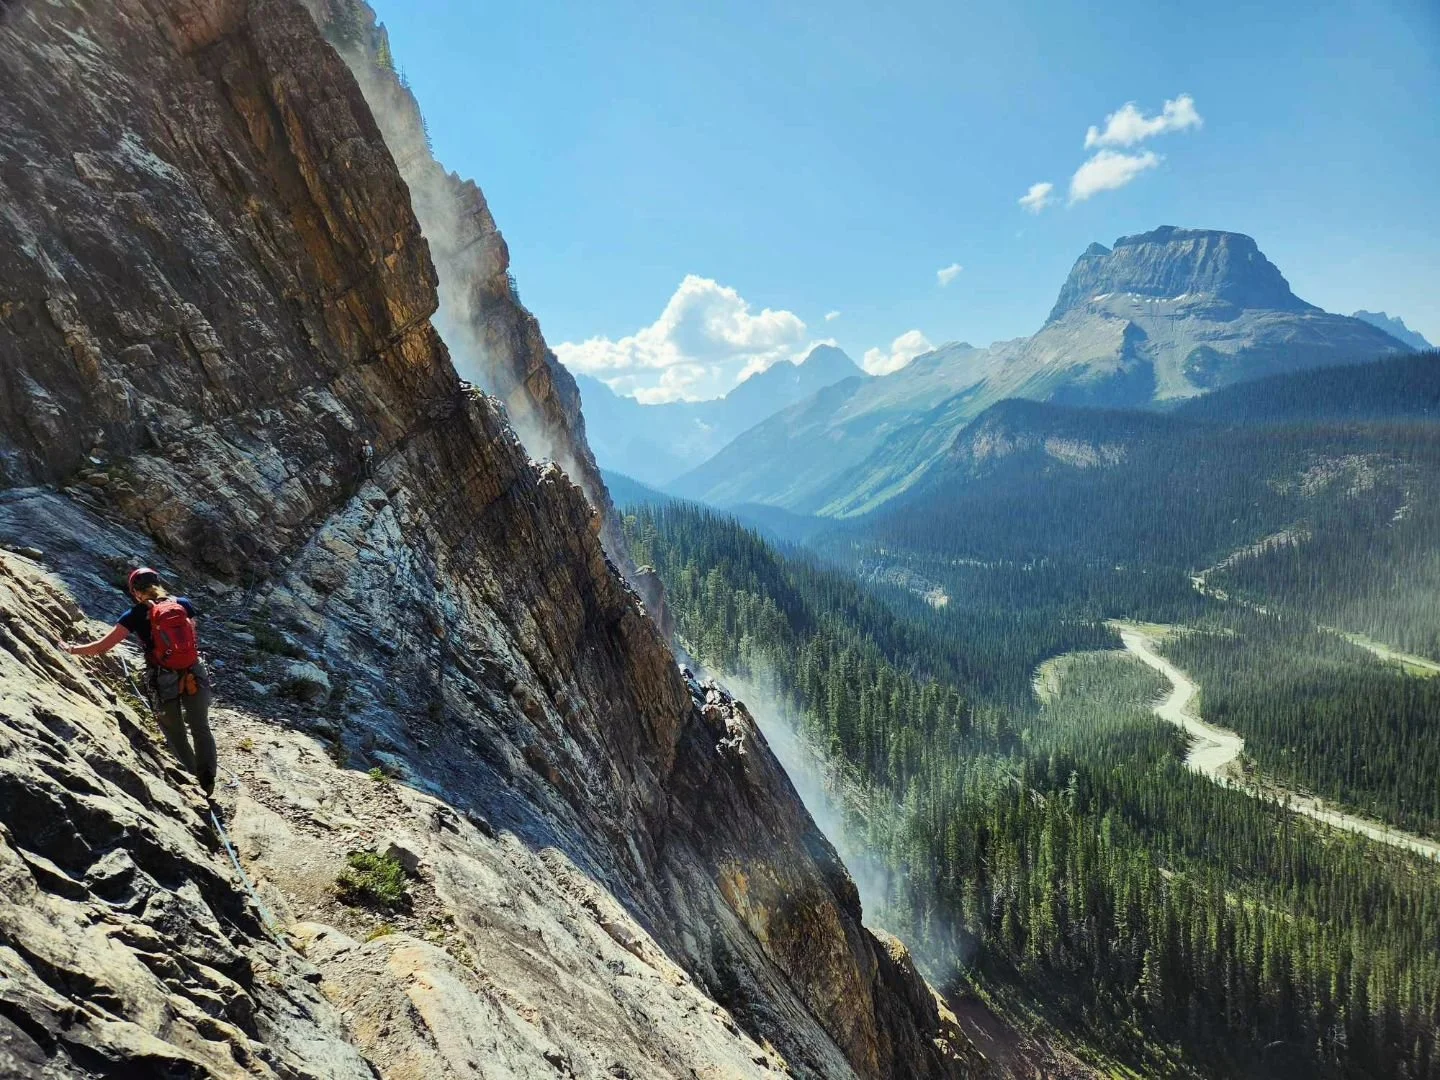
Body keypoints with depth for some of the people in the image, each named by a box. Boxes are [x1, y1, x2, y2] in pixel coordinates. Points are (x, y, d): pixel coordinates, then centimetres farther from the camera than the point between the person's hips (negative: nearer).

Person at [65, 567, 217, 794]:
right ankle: (207, 778, 10)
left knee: (175, 734, 21)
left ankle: (194, 777, 27)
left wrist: (70, 650, 9)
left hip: (166, 681, -2)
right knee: (200, 729, 17)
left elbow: (102, 647, -5)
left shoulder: (136, 615, -5)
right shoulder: (183, 603, 2)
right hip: (195, 674, 2)